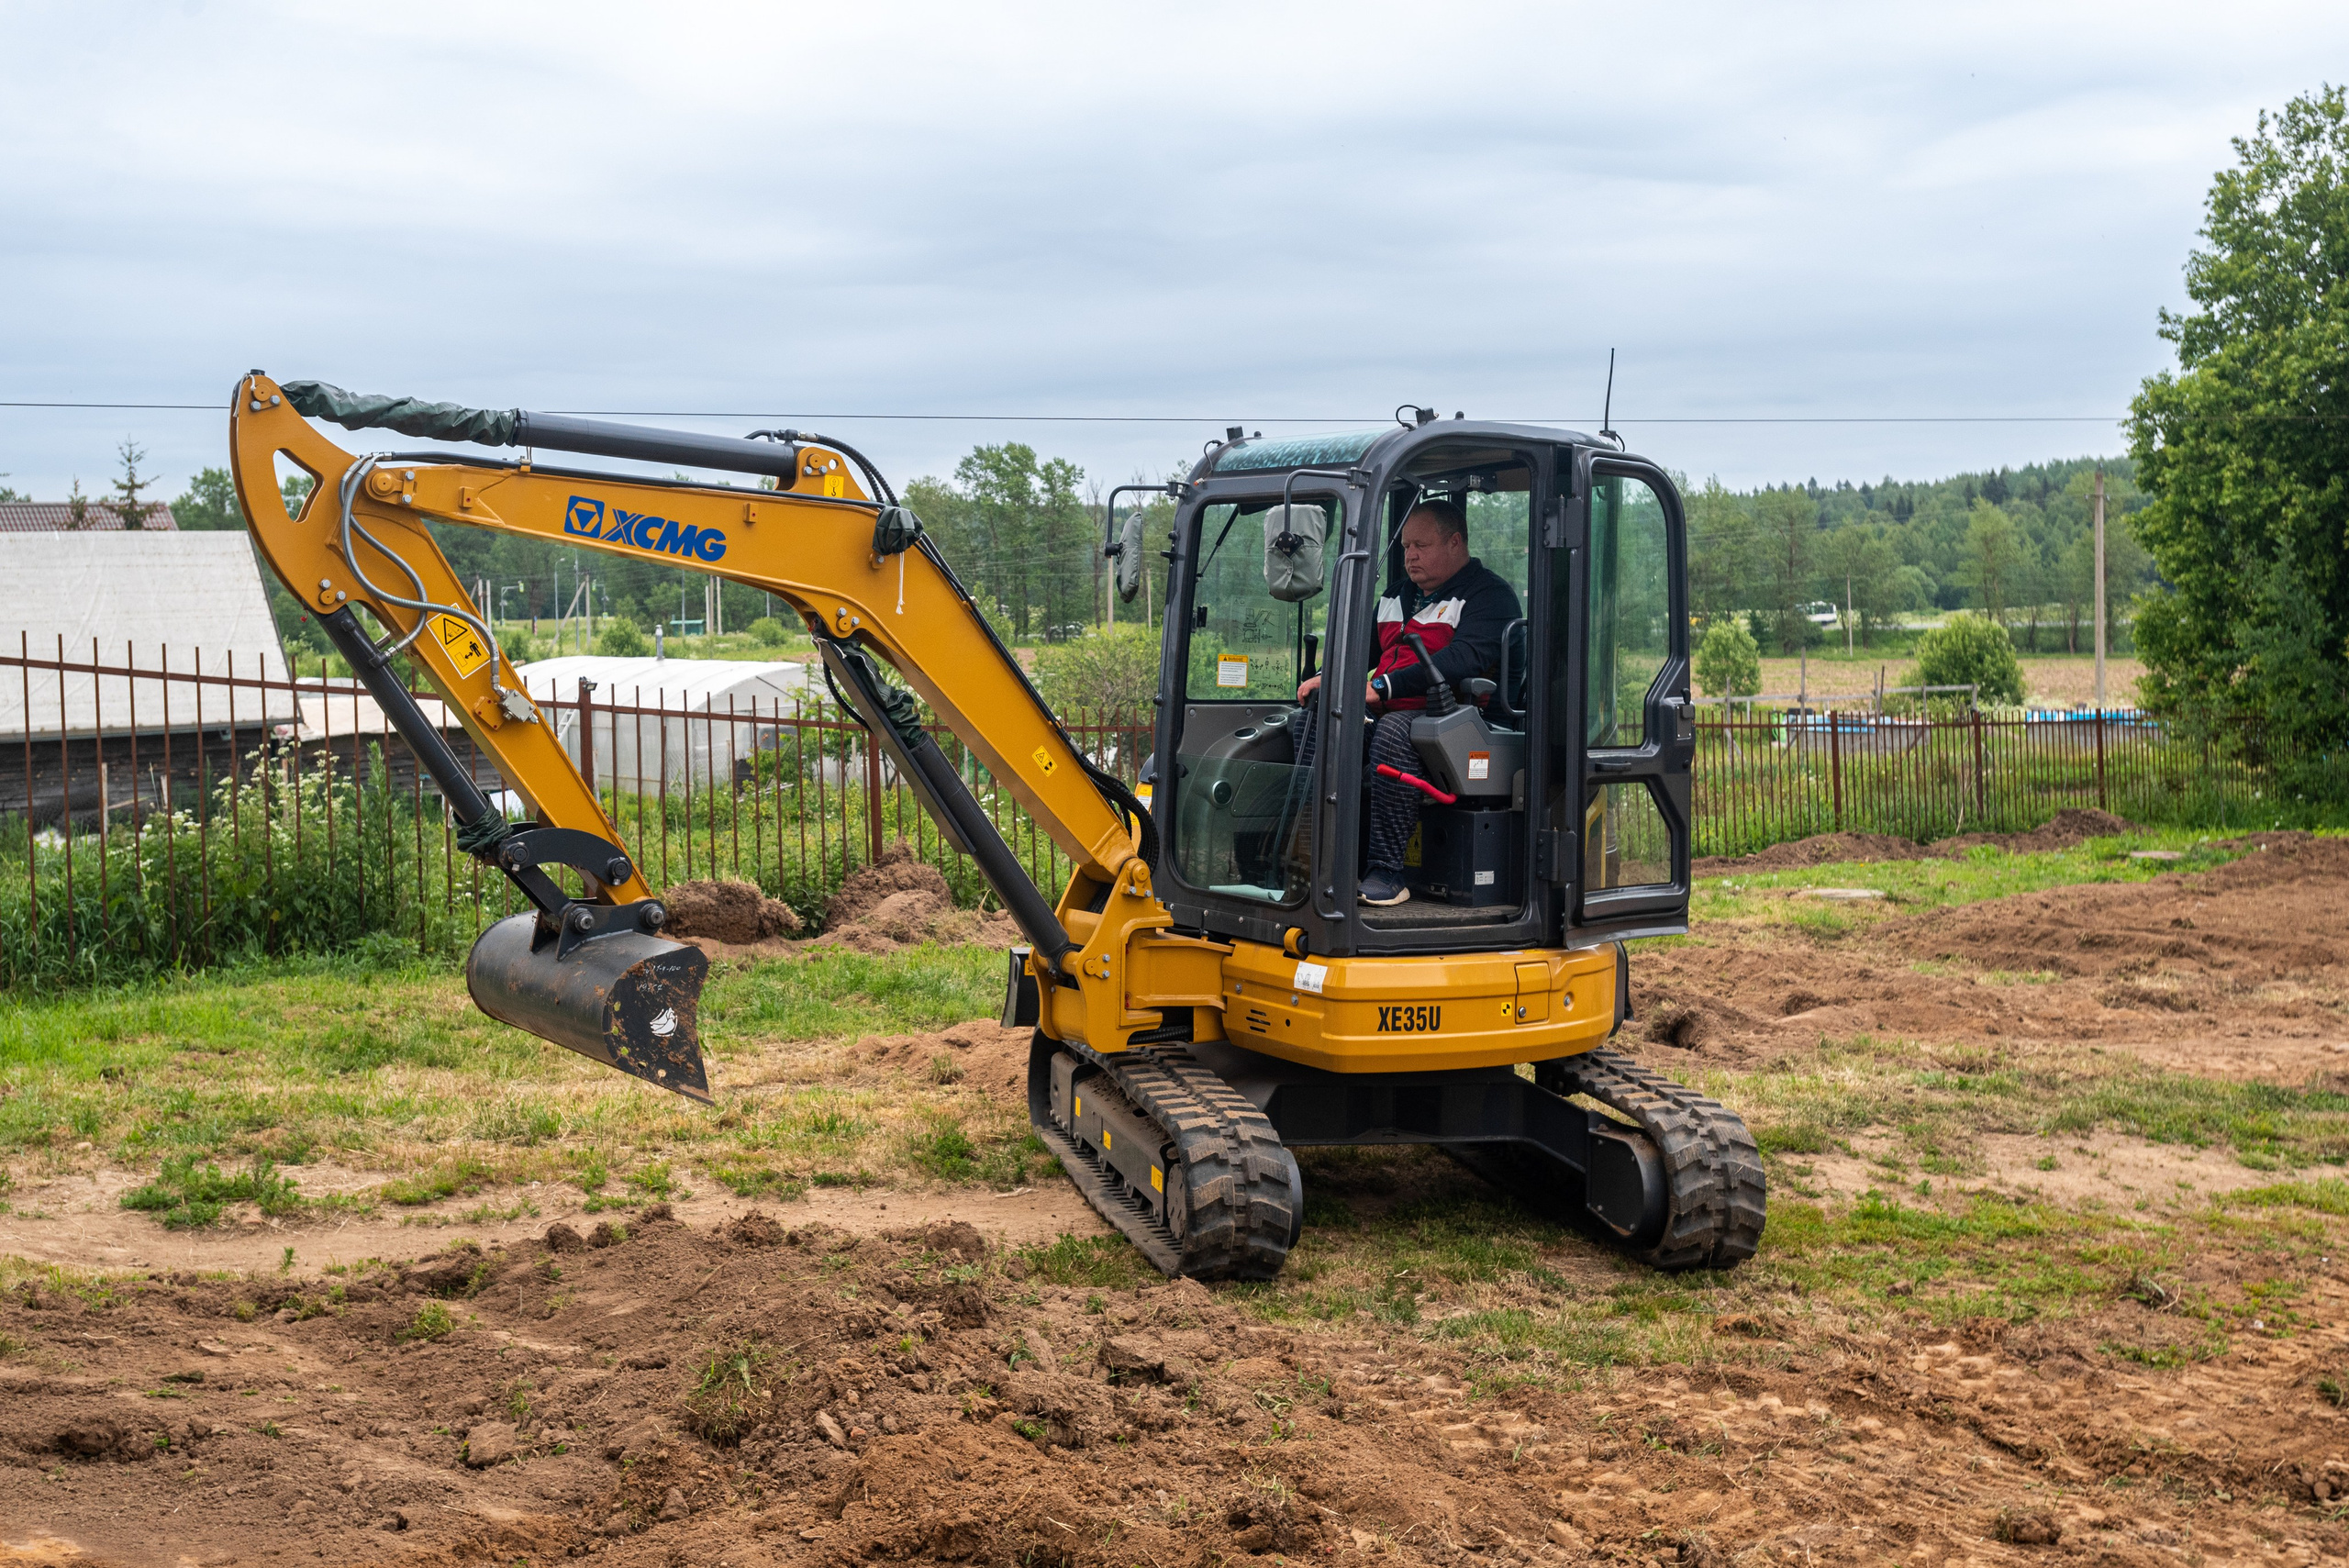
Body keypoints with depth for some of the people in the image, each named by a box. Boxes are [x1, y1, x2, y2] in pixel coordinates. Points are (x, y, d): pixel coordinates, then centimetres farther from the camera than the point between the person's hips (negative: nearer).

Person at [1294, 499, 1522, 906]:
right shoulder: (1397, 599, 26)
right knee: (1312, 721, -14)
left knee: (1392, 731, -38)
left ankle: (1386, 871, -35)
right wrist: (1328, 678, 7)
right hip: (1388, 713, 8)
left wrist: (1383, 687, -25)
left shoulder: (1489, 594, -2)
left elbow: (1464, 658, -19)